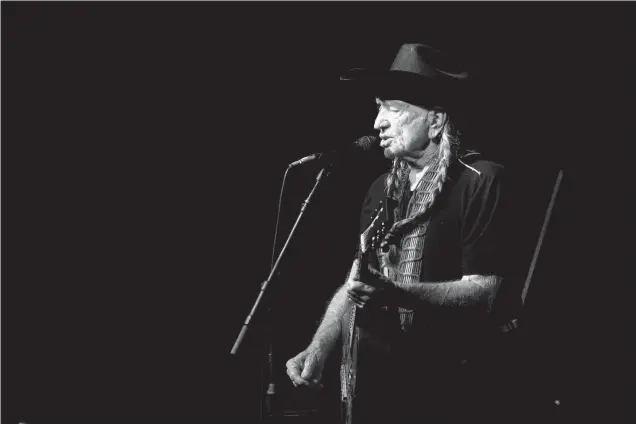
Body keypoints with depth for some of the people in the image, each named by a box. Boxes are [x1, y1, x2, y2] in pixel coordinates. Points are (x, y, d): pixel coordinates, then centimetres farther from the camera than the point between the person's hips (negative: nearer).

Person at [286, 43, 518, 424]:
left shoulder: (482, 181, -9)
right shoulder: (382, 189, 13)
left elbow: (484, 291, -17)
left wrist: (397, 293, -28)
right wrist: (318, 351, 4)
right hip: (371, 388, 6)